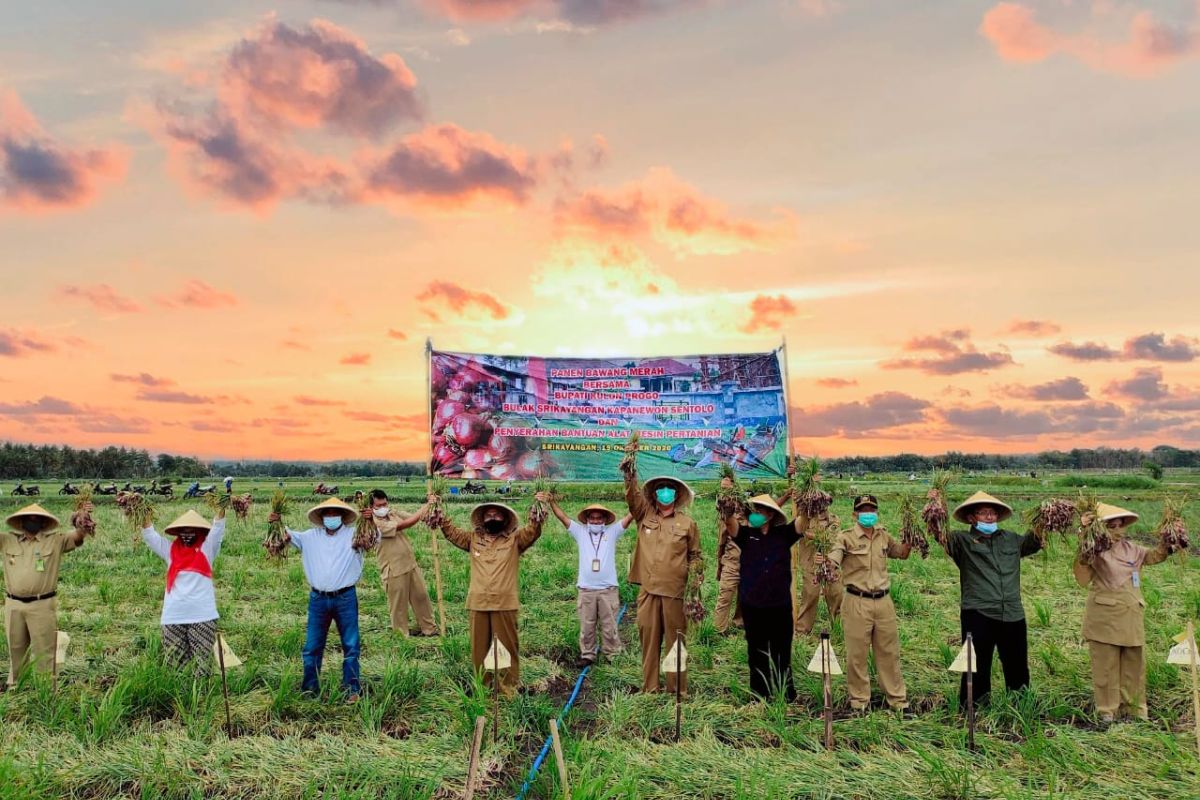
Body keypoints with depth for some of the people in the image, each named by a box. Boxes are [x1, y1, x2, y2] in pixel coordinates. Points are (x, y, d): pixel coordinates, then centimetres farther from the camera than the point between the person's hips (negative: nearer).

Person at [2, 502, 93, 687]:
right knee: (16, 648, 20)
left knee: (45, 650, 0)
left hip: (42, 605, -3)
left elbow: (78, 537, -13)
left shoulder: (56, 540, -2)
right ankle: (15, 685, 36)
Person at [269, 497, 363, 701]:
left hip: (345, 598, -2)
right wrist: (276, 523, -12)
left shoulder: (353, 535, -1)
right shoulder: (311, 536, 8)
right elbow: (288, 535, 9)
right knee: (312, 646, 10)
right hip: (318, 599, 3)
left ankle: (352, 689, 14)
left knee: (351, 645, 4)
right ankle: (310, 688, 22)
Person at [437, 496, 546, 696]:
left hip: (504, 603, -3)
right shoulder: (473, 539, 12)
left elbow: (533, 531, -11)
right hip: (478, 603, 3)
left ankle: (509, 685, 15)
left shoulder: (515, 539, 2)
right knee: (479, 646, 12)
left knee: (507, 645, 4)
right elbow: (451, 531, 12)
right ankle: (481, 684, 26)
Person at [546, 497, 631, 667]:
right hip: (586, 589, 1)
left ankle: (612, 655, 18)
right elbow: (562, 517, 4)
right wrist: (551, 501, -7)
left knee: (609, 626, 8)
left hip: (608, 589, -1)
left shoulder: (612, 532, 6)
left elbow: (630, 517, -1)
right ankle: (587, 655, 21)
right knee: (586, 626, 10)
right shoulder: (580, 532, 8)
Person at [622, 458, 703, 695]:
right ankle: (650, 688, 16)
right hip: (647, 591, 2)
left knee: (675, 642, 3)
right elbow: (632, 496, -4)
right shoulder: (645, 516, 11)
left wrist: (695, 575, -2)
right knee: (649, 641, 6)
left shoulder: (688, 523, 7)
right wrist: (630, 477, -20)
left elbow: (695, 555, 12)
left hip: (675, 592, -1)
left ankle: (677, 690, 13)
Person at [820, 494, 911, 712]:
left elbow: (903, 553, 22)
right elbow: (832, 561, -22)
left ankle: (897, 698, 27)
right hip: (857, 602, -4)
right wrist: (823, 561, -46)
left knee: (889, 652, 14)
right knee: (857, 654, 4)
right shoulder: (846, 538, -8)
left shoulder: (884, 537, 8)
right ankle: (859, 700, 19)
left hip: (883, 601, 4)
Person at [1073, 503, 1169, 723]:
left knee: (1134, 663, 13)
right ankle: (1107, 710, 14)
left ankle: (1134, 708, 26)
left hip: (1132, 617, 6)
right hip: (1105, 617, -6)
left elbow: (1157, 556, 18)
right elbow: (1083, 580, -16)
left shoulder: (1131, 549, 9)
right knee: (1106, 664, 3)